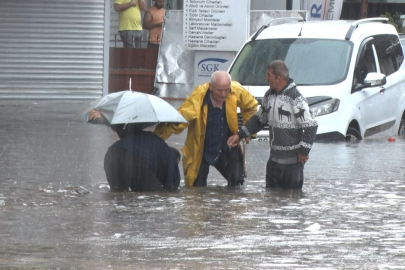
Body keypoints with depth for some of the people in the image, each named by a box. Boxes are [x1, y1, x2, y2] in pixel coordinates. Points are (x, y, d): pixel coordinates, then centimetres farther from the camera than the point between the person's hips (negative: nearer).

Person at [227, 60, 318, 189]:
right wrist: (239, 135, 14)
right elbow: (259, 119, 23)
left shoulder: (295, 98, -16)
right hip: (274, 159, 8)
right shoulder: (269, 96, 10)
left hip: (292, 161, -8)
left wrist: (303, 151, -14)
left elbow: (311, 126, -17)